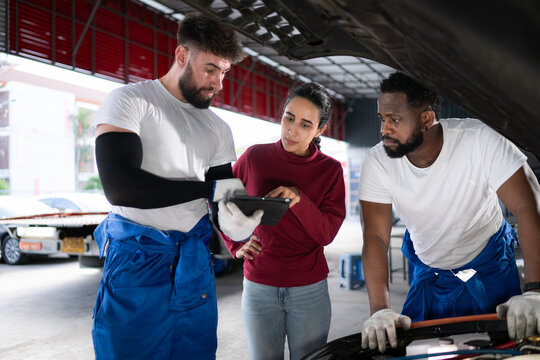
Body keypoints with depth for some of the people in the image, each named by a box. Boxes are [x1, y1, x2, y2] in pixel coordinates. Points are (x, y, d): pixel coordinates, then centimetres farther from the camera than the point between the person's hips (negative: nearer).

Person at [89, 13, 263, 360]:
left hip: (195, 263, 5)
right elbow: (119, 186, -20)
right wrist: (210, 188, -16)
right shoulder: (130, 101, -5)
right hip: (137, 262, -5)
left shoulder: (218, 129, 13)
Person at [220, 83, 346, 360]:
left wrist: (299, 200, -25)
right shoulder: (254, 157, -3)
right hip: (258, 287, 1)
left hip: (310, 290, 0)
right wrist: (236, 246, 0)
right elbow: (221, 203, 11)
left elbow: (326, 234, -10)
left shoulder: (330, 170, -3)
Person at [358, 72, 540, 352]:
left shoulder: (479, 140, -28)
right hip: (428, 274, 2)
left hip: (490, 267, -1)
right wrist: (380, 310, -35)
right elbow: (375, 236, -22)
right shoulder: (377, 163, -20)